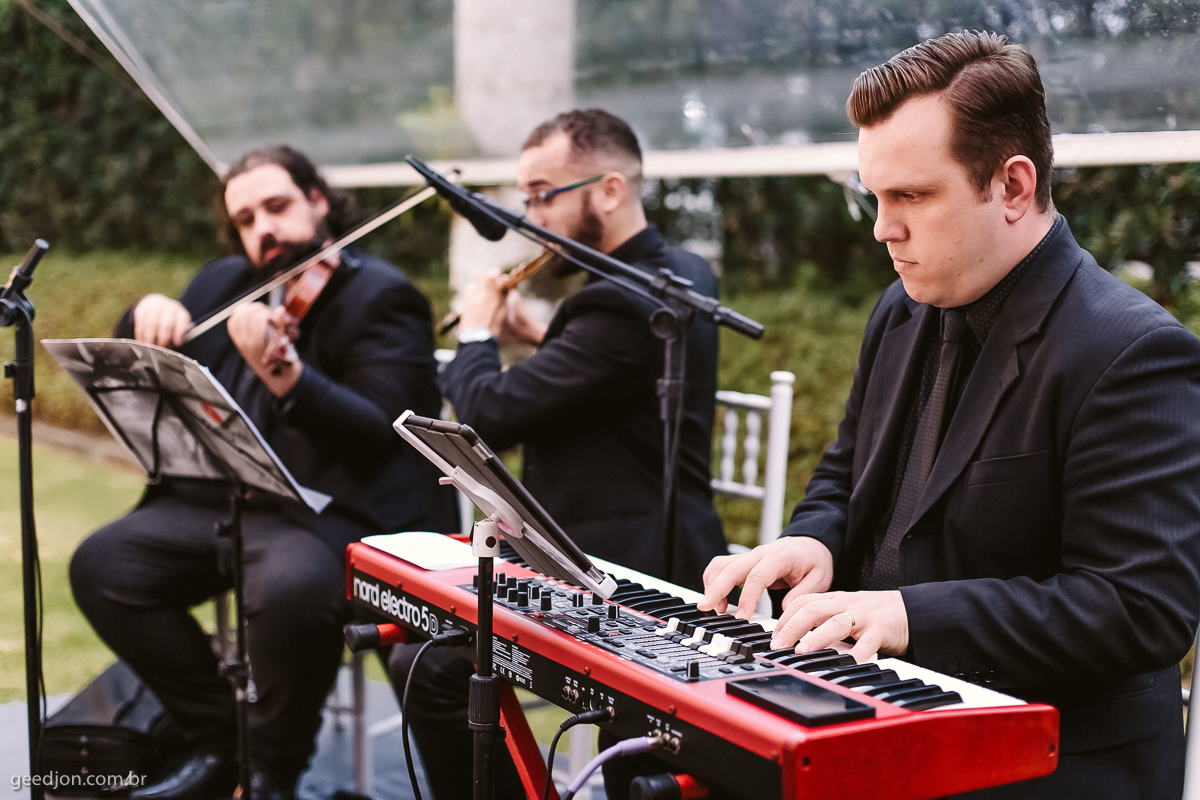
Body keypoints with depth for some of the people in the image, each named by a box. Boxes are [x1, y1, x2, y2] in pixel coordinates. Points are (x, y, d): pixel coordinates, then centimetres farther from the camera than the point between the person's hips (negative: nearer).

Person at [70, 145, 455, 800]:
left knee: (289, 589, -36)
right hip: (220, 501, 8)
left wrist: (285, 374, -36)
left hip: (338, 512, -7)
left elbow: (379, 434, -19)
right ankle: (217, 745, 4)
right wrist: (149, 314, -6)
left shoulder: (381, 296, -6)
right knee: (101, 566, -10)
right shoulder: (226, 284, 16)